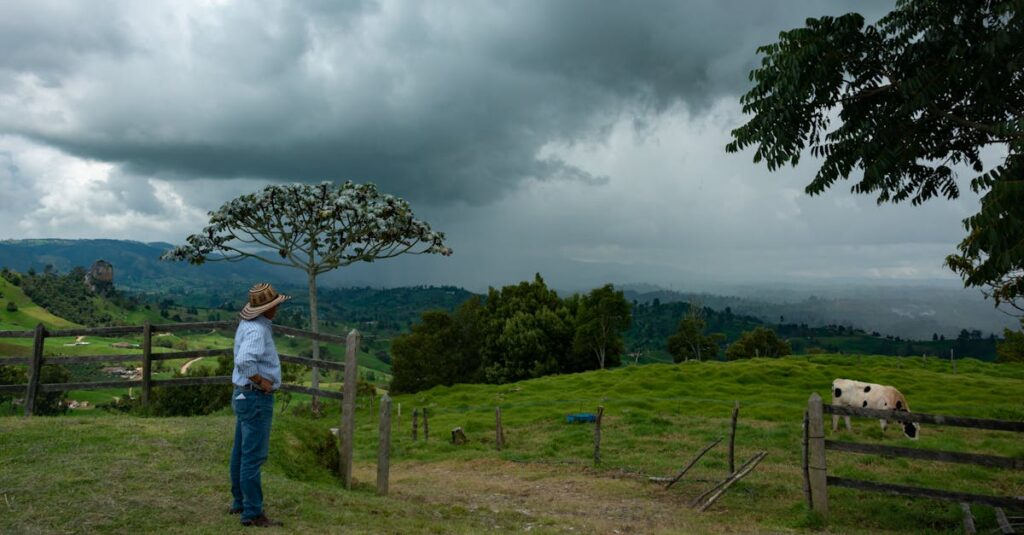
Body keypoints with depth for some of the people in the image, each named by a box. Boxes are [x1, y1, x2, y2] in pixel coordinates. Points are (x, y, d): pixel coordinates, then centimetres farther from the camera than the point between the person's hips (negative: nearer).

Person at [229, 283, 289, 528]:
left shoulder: (248, 325, 9)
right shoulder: (257, 330, -22)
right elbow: (244, 360, -38)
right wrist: (262, 381, -24)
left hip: (244, 395, 10)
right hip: (256, 399, -10)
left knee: (241, 452, 17)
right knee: (253, 456, -4)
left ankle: (239, 502, 29)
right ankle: (252, 513, 3)